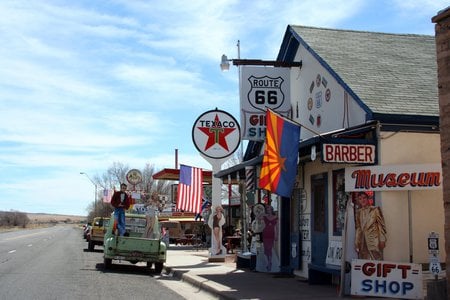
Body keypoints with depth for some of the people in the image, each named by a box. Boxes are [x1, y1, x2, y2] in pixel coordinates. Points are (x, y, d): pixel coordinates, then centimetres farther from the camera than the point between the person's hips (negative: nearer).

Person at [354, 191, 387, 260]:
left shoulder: (375, 209, -1)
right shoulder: (358, 212, 12)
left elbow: (381, 225, -3)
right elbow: (358, 228, 13)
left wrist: (382, 240, -8)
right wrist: (356, 242, 9)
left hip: (374, 240, -4)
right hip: (363, 241, 4)